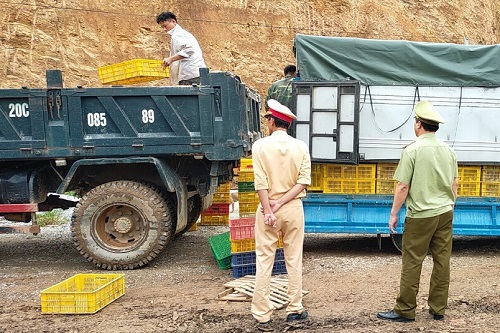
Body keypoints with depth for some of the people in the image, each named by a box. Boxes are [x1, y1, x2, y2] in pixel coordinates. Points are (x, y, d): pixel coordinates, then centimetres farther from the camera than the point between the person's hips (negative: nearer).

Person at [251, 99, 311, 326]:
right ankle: (294, 310, 18)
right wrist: (281, 203, -9)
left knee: (264, 262, 4)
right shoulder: (301, 147, 1)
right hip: (293, 208, 2)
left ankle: (262, 314, 9)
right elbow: (303, 181, -6)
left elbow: (261, 182, -12)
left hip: (267, 208, -2)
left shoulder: (261, 145, -6)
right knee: (294, 261, 11)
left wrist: (269, 210, -12)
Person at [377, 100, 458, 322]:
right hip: (445, 213, 6)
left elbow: (402, 187, -12)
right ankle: (438, 309, 19)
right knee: (442, 261, 10)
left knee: (412, 263, 1)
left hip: (421, 215, -6)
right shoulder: (448, 150, 7)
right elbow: (455, 185, 13)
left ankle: (405, 310, 7)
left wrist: (393, 214, -4)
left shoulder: (412, 150, -11)